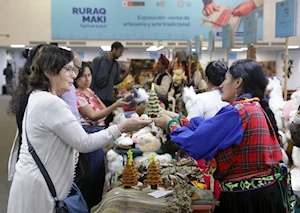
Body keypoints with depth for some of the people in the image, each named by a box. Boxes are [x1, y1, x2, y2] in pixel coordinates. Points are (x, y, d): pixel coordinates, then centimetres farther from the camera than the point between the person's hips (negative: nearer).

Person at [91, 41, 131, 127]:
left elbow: (116, 81, 14)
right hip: (96, 97, -5)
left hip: (109, 98, 5)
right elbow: (91, 76, -3)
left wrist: (125, 74, 0)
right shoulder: (98, 60, -2)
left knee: (108, 121, 3)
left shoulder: (116, 65, 13)